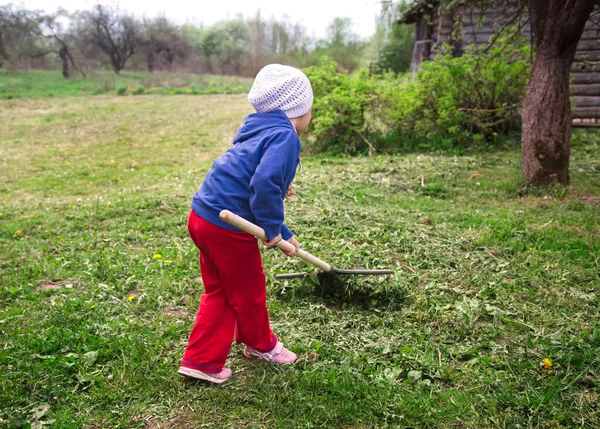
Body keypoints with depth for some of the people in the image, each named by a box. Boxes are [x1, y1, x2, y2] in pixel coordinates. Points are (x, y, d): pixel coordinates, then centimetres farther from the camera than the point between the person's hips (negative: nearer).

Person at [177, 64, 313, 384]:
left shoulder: (262, 132, 16)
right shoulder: (285, 136, -15)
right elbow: (265, 184, -32)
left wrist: (283, 234, 24)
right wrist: (272, 227, -17)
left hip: (203, 217, 9)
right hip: (227, 228, -9)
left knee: (218, 293, 21)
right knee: (249, 291, 16)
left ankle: (201, 360, 25)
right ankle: (261, 345, 40)